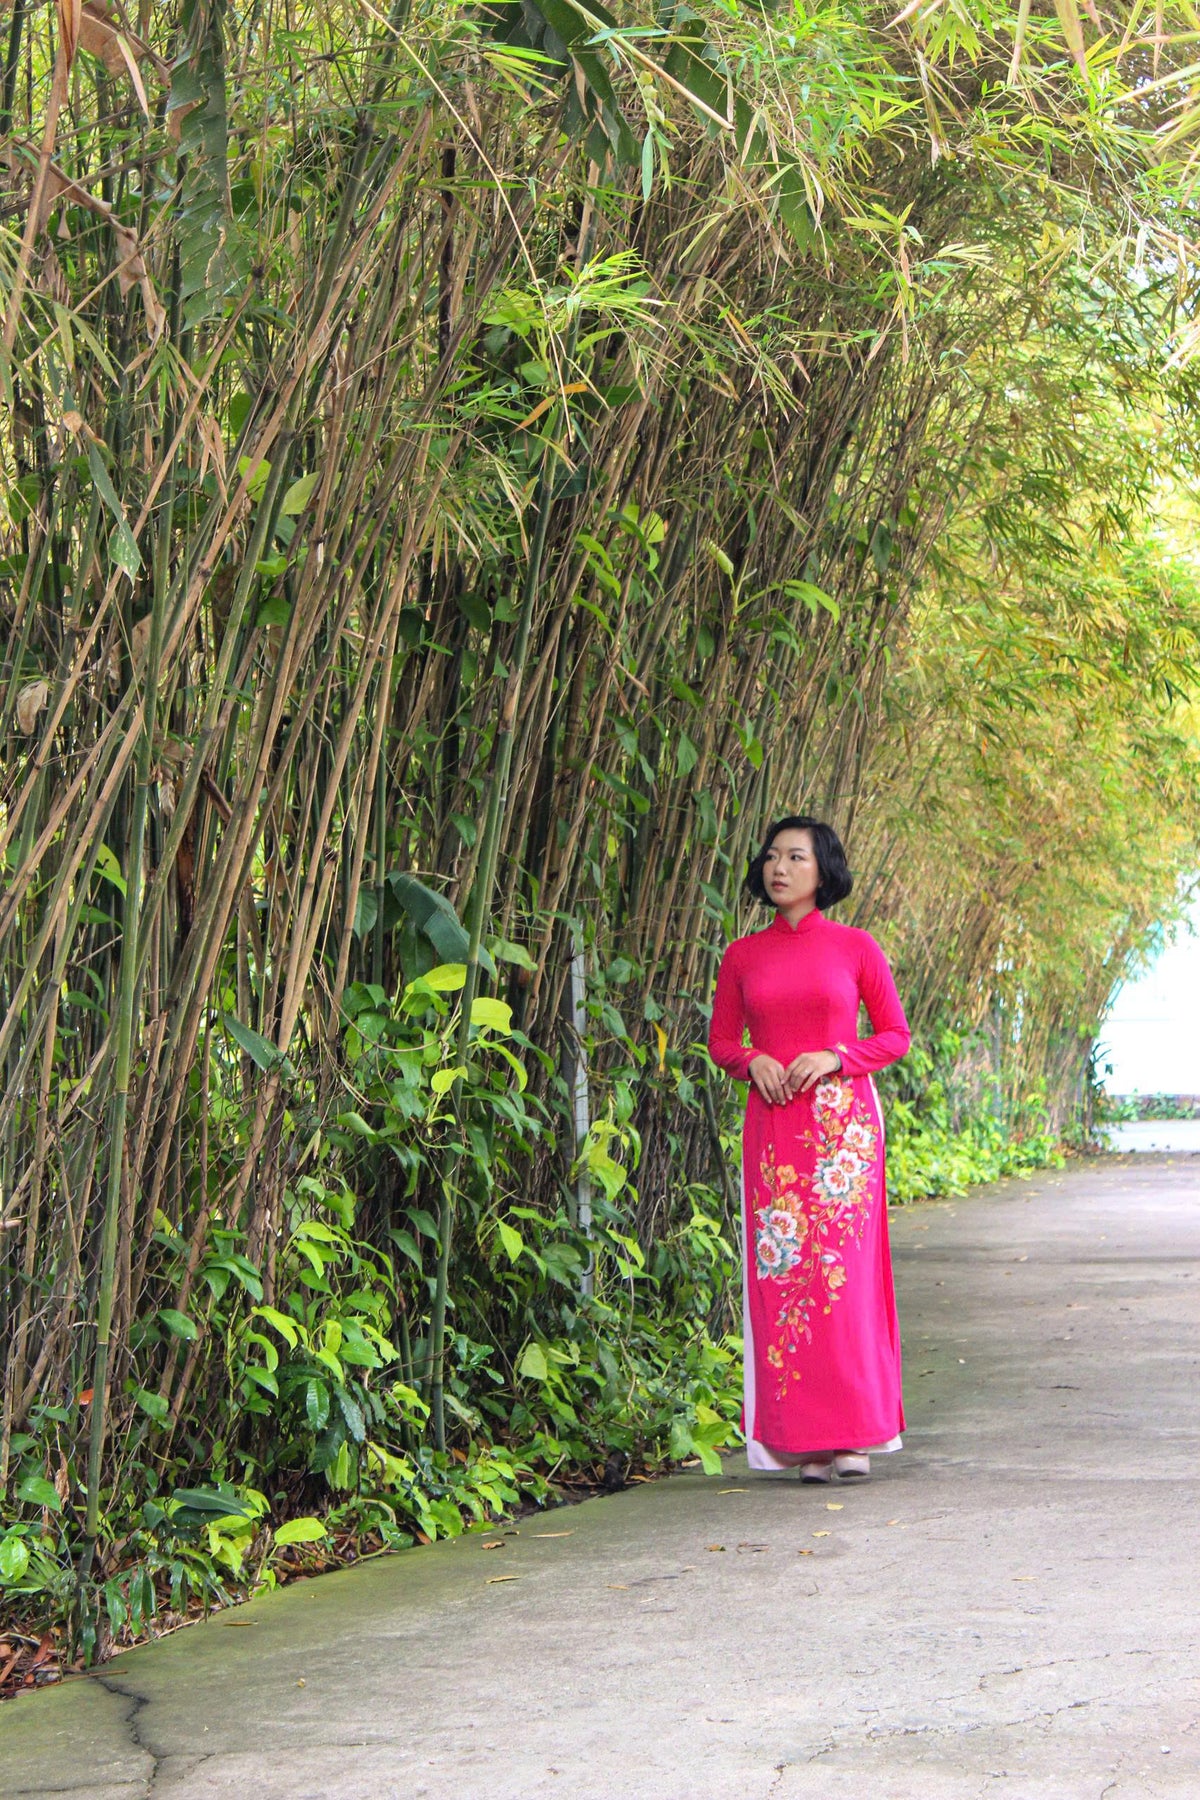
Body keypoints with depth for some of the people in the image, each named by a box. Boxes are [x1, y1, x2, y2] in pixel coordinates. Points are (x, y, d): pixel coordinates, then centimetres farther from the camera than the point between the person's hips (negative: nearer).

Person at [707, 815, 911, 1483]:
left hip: (843, 1119, -2)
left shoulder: (855, 947, 4)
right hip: (773, 1123, 2)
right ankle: (805, 1439, 2)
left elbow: (896, 1034, 6)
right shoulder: (744, 955, 11)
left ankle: (855, 1436, -4)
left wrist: (835, 1057, -10)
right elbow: (721, 1040, 16)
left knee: (843, 1267, -9)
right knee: (781, 1271, -3)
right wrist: (752, 1060, -6)